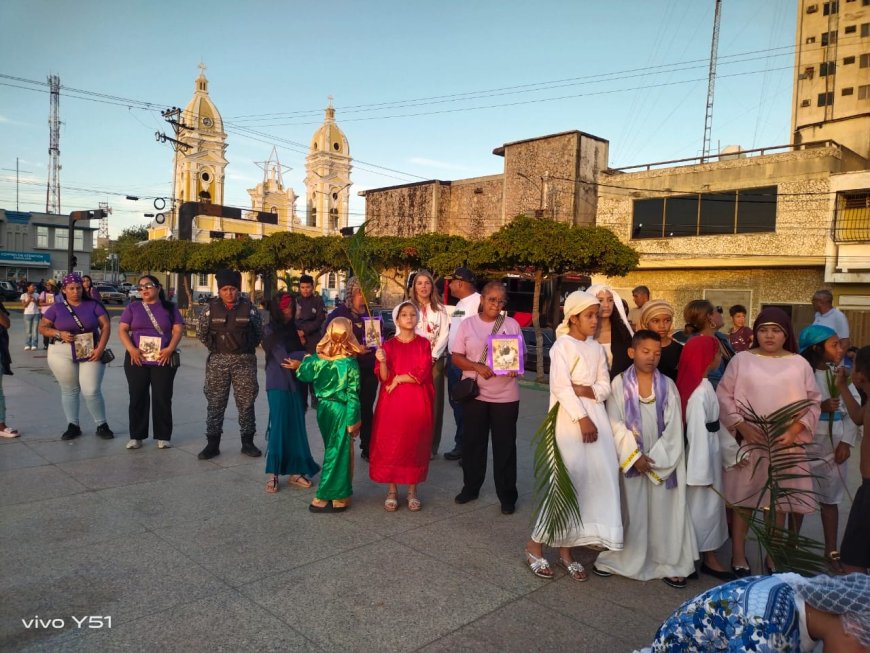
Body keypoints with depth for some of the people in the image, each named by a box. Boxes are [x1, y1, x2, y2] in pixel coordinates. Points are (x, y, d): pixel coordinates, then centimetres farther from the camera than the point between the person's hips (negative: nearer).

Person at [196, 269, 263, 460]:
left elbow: (259, 333, 9)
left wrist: (246, 348, 7)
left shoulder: (248, 307, 0)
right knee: (215, 402, 4)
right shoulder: (211, 307, 0)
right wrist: (215, 348, 10)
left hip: (244, 361, 0)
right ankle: (212, 444, 13)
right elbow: (201, 332, 9)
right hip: (218, 361, 0)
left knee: (246, 402, 5)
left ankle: (247, 442, 17)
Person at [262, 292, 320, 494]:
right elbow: (284, 359, -15)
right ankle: (273, 474, 3)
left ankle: (295, 471, 13)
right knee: (279, 427, -5)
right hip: (278, 386, -5)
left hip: (295, 385, 5)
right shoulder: (270, 331, -6)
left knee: (297, 428, 5)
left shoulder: (294, 329, 11)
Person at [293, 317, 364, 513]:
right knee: (338, 452, 5)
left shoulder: (318, 358, -6)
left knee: (332, 450, 18)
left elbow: (305, 375, 10)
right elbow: (352, 394, -14)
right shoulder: (350, 362, -15)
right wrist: (353, 420, -9)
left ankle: (340, 493, 28)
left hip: (323, 408, 5)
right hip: (341, 410, -5)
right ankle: (324, 498, 8)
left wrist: (299, 366, 31)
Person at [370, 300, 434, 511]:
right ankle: (392, 491, 15)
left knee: (415, 445, 5)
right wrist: (382, 361, -23)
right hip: (393, 403, 0)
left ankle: (412, 491, 18)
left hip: (417, 403, 0)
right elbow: (384, 378, -6)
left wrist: (398, 378, -8)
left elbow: (422, 374, -8)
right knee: (390, 445, 2)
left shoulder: (424, 344, 3)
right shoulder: (389, 345, 3)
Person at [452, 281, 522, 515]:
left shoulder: (512, 325, 4)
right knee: (473, 442, 11)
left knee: (505, 445, 5)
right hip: (474, 393, 0)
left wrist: (515, 368, -15)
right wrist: (477, 367, -17)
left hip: (505, 395, 0)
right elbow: (456, 357, 0)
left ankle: (507, 495, 16)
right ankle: (470, 487, 28)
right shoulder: (467, 324, 2)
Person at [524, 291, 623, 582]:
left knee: (594, 480, 4)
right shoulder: (562, 345, -6)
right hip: (569, 419, -6)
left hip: (596, 417, 6)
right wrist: (582, 418, -21)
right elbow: (560, 387, -15)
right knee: (566, 481, -7)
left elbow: (605, 387, 8)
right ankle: (535, 544, 8)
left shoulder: (596, 348, 14)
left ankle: (565, 549, 14)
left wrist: (583, 390, -12)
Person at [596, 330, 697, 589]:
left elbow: (673, 427, -3)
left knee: (664, 510, 5)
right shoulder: (619, 384, -4)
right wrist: (634, 456, -13)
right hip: (630, 457, -1)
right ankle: (618, 559, 20)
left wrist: (655, 458, -10)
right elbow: (615, 424, -7)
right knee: (631, 509, 5)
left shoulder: (668, 386, 0)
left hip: (663, 459, 1)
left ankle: (669, 565, 18)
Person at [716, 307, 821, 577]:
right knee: (741, 497, 3)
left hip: (785, 443, 1)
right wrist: (742, 426, -12)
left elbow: (813, 403, 4)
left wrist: (794, 431, -10)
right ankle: (738, 555, 16)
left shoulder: (799, 364, 4)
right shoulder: (741, 360, 1)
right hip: (746, 440, -1)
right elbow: (724, 396, -1)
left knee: (779, 498, 9)